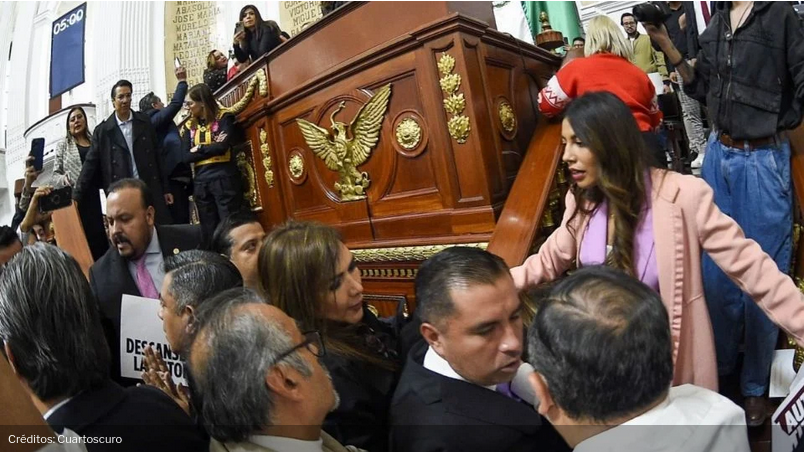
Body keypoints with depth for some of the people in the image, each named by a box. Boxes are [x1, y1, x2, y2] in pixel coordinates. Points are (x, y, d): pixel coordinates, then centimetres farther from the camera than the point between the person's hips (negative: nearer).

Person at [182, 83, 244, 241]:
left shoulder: (224, 117, 1)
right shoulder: (189, 125, 14)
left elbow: (223, 146, -14)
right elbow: (186, 156, 2)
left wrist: (200, 149, -1)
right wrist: (213, 148, -7)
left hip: (224, 178, -5)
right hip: (200, 182, 5)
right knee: (209, 231, 8)